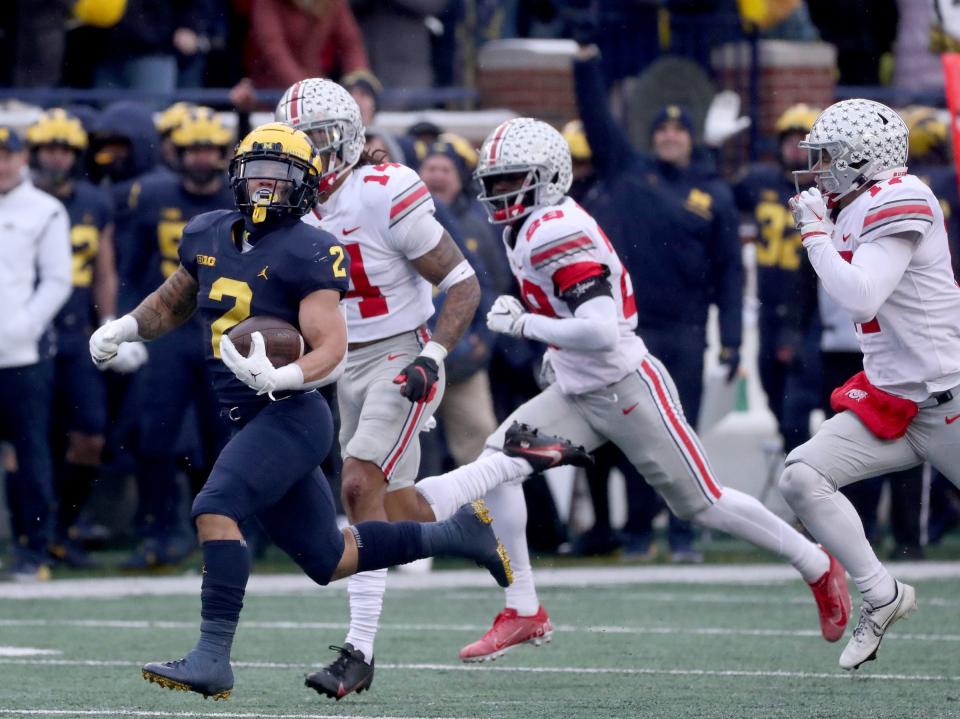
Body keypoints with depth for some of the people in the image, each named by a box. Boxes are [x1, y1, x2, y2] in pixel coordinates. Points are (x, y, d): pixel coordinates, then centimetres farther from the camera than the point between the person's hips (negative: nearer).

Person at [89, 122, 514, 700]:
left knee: (215, 511, -26)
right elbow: (174, 302, 27)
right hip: (253, 423, 8)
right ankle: (457, 532, 33)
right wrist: (124, 329, 9)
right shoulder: (209, 236, 8)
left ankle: (213, 659, -26)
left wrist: (280, 377, -38)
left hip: (292, 416, -8)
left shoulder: (307, 255, -13)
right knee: (327, 560, 15)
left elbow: (332, 353, -20)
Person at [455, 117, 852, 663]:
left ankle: (819, 568, 22)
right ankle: (523, 613, -3)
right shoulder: (525, 231, 7)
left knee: (702, 503, 2)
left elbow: (602, 332, -32)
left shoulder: (555, 233, -24)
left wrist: (523, 323, -23)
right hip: (579, 393, 9)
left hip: (629, 387, -9)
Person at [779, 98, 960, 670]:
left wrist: (817, 234, -14)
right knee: (802, 477, -8)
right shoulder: (855, 212, 11)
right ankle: (881, 596, -2)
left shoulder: (898, 204, -16)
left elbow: (861, 299, -26)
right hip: (891, 402, 8)